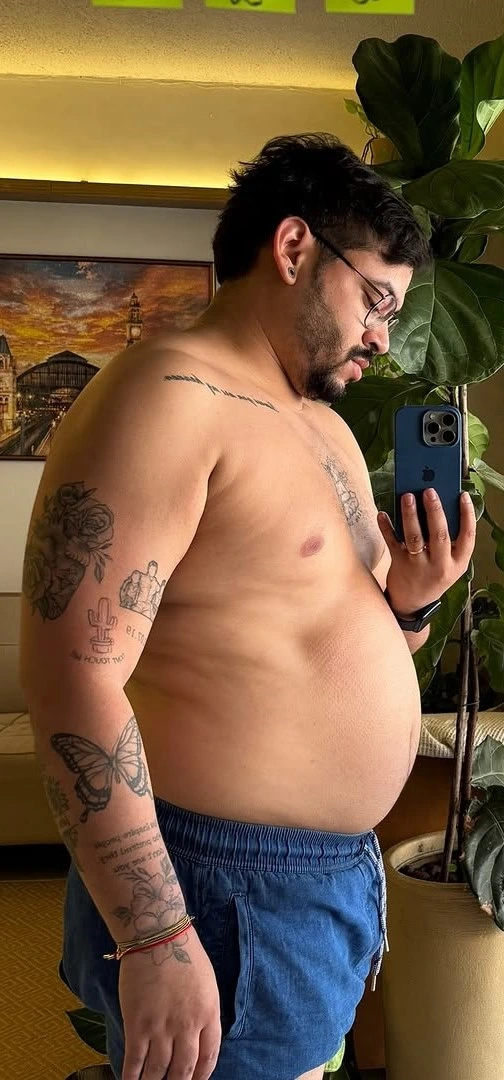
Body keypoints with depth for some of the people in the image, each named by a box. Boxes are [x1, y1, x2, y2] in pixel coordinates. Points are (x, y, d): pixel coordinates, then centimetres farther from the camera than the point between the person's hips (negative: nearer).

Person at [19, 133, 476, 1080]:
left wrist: (404, 602, -2)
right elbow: (71, 680, -24)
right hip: (224, 895, -9)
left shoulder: (324, 423, 12)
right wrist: (154, 940, -23)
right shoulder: (168, 395, -17)